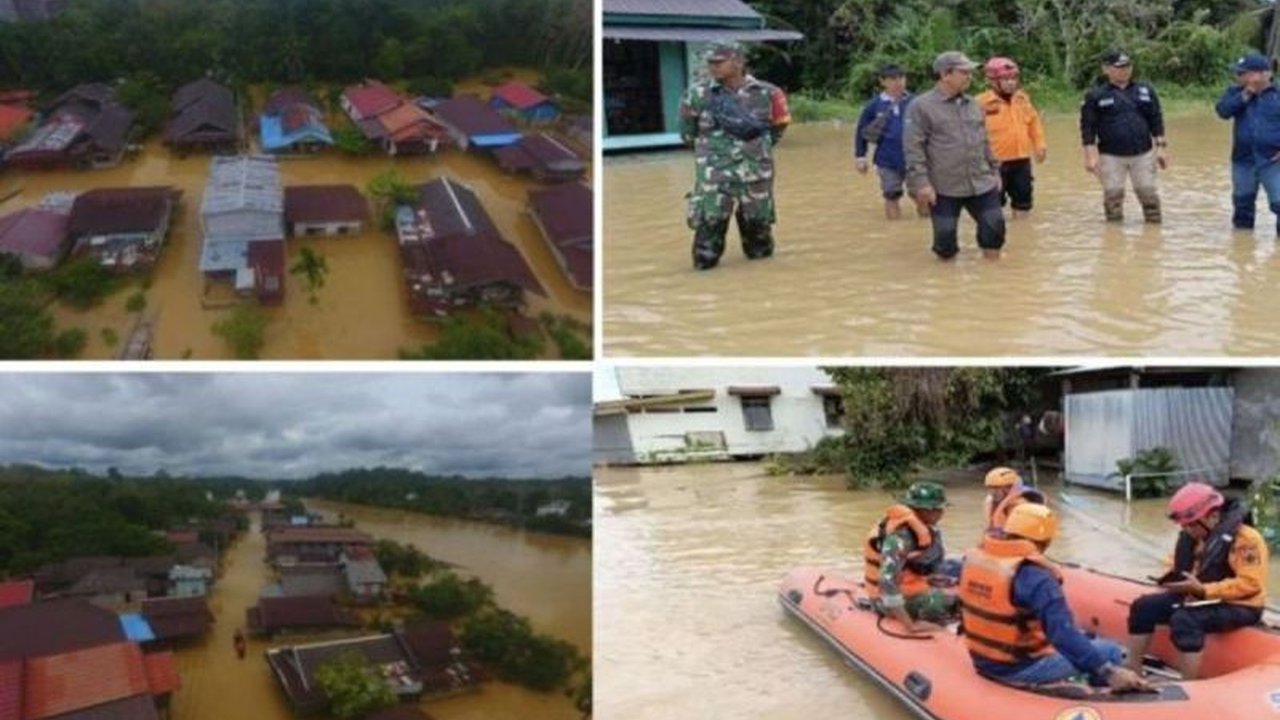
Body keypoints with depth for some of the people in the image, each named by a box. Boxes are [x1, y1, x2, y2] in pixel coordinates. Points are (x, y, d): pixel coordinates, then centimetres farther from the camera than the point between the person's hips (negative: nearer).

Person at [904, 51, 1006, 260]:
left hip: (982, 185, 5)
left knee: (994, 226, 4)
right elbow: (914, 149, -11)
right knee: (945, 236, 2)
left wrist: (995, 170, 18)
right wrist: (921, 182, -17)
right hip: (944, 189, -5)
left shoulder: (973, 105, 12)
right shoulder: (921, 106, -7)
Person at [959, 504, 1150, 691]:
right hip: (1020, 668, -8)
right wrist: (1109, 671, -29)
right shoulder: (1033, 576, -26)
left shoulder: (974, 557, -3)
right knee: (1111, 651, 2)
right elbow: (1063, 633, -31)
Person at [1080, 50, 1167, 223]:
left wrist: (1161, 147, 7)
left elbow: (1156, 122, 12)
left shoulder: (1146, 91, 9)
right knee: (1113, 195, 3)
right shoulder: (1095, 95, 0)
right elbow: (1088, 128, -2)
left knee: (1148, 193, 4)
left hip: (1143, 153, 2)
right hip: (1110, 156, -2)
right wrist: (1090, 156, -8)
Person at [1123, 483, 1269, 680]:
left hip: (1237, 606, -9)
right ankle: (1132, 673, 1)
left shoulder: (1245, 538, -20)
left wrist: (1202, 590, -28)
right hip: (1197, 597, 9)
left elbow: (1251, 583, -26)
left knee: (1184, 619, -34)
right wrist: (1174, 580, -3)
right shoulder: (1193, 536, 5)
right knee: (1143, 606, -1)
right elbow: (1183, 567, 21)